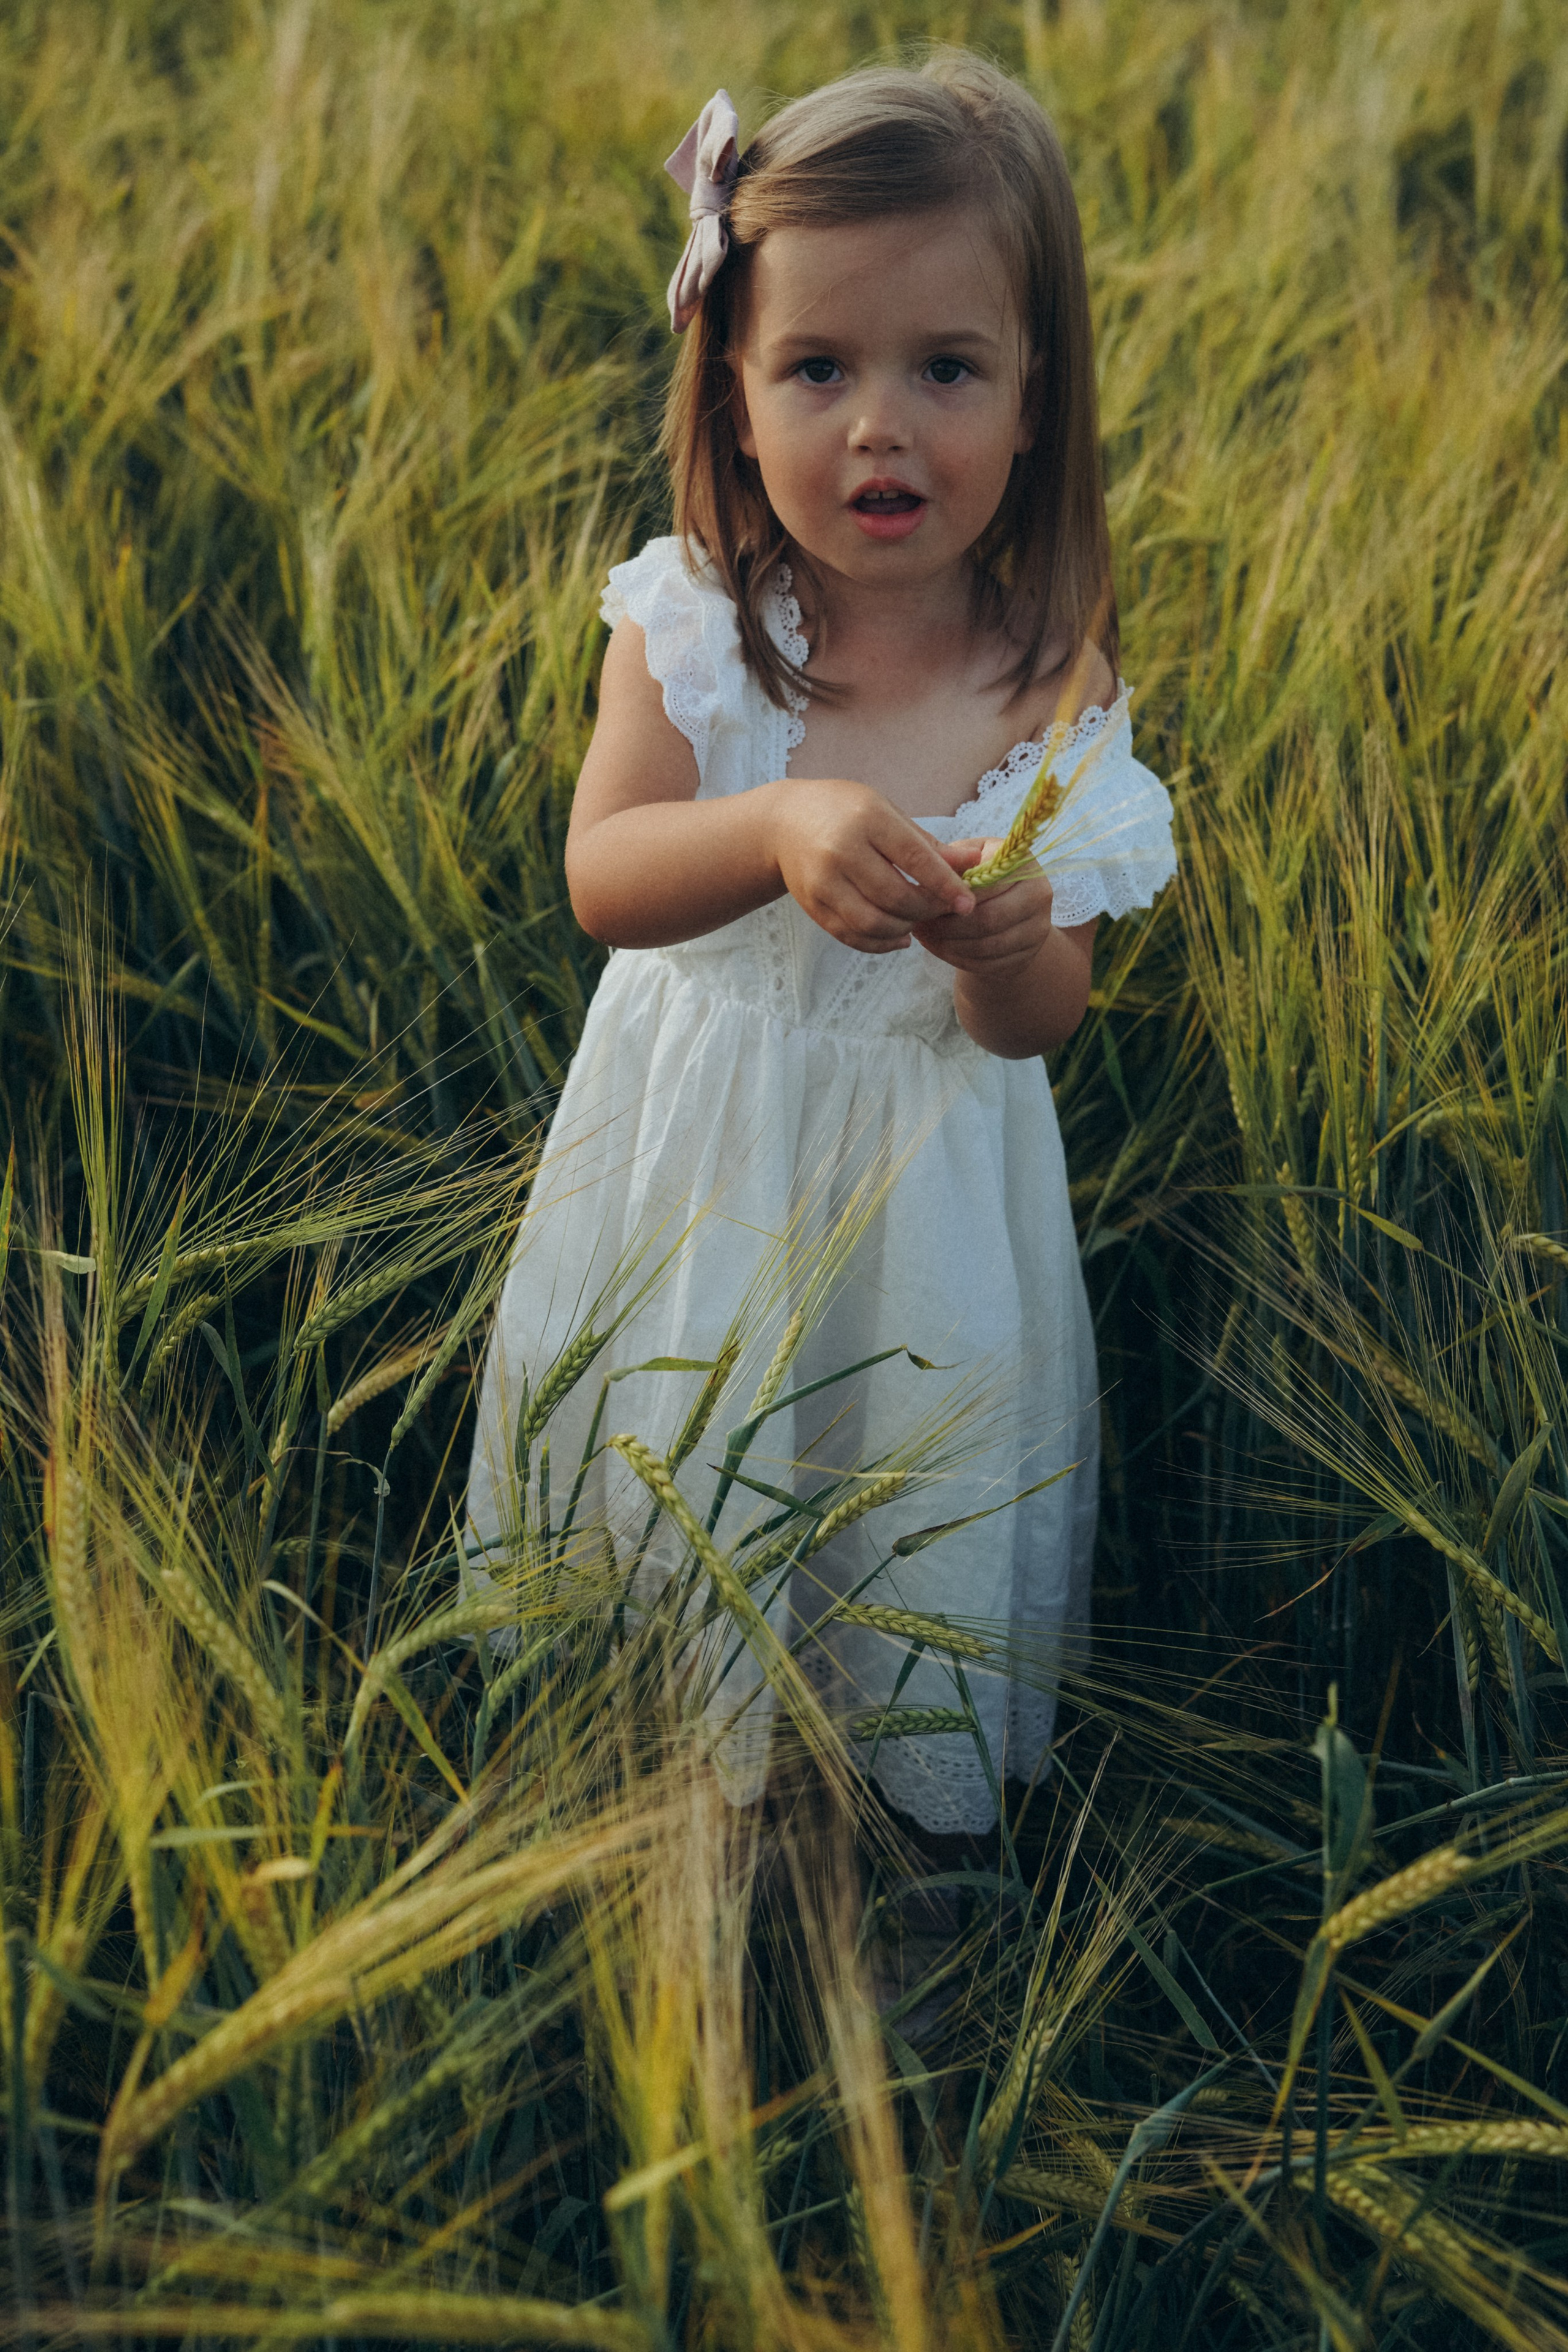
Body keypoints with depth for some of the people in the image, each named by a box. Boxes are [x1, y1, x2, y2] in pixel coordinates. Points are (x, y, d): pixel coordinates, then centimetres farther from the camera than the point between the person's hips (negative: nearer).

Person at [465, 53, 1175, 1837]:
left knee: (911, 1471, 17)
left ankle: (908, 1784, 46)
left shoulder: (1051, 683, -16)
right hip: (699, 1144, 0)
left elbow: (1041, 1023, -11)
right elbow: (600, 879, -24)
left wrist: (1002, 953, -36)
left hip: (926, 1175, 0)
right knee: (665, 1455, 18)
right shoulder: (687, 622, -16)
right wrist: (776, 832, -43)